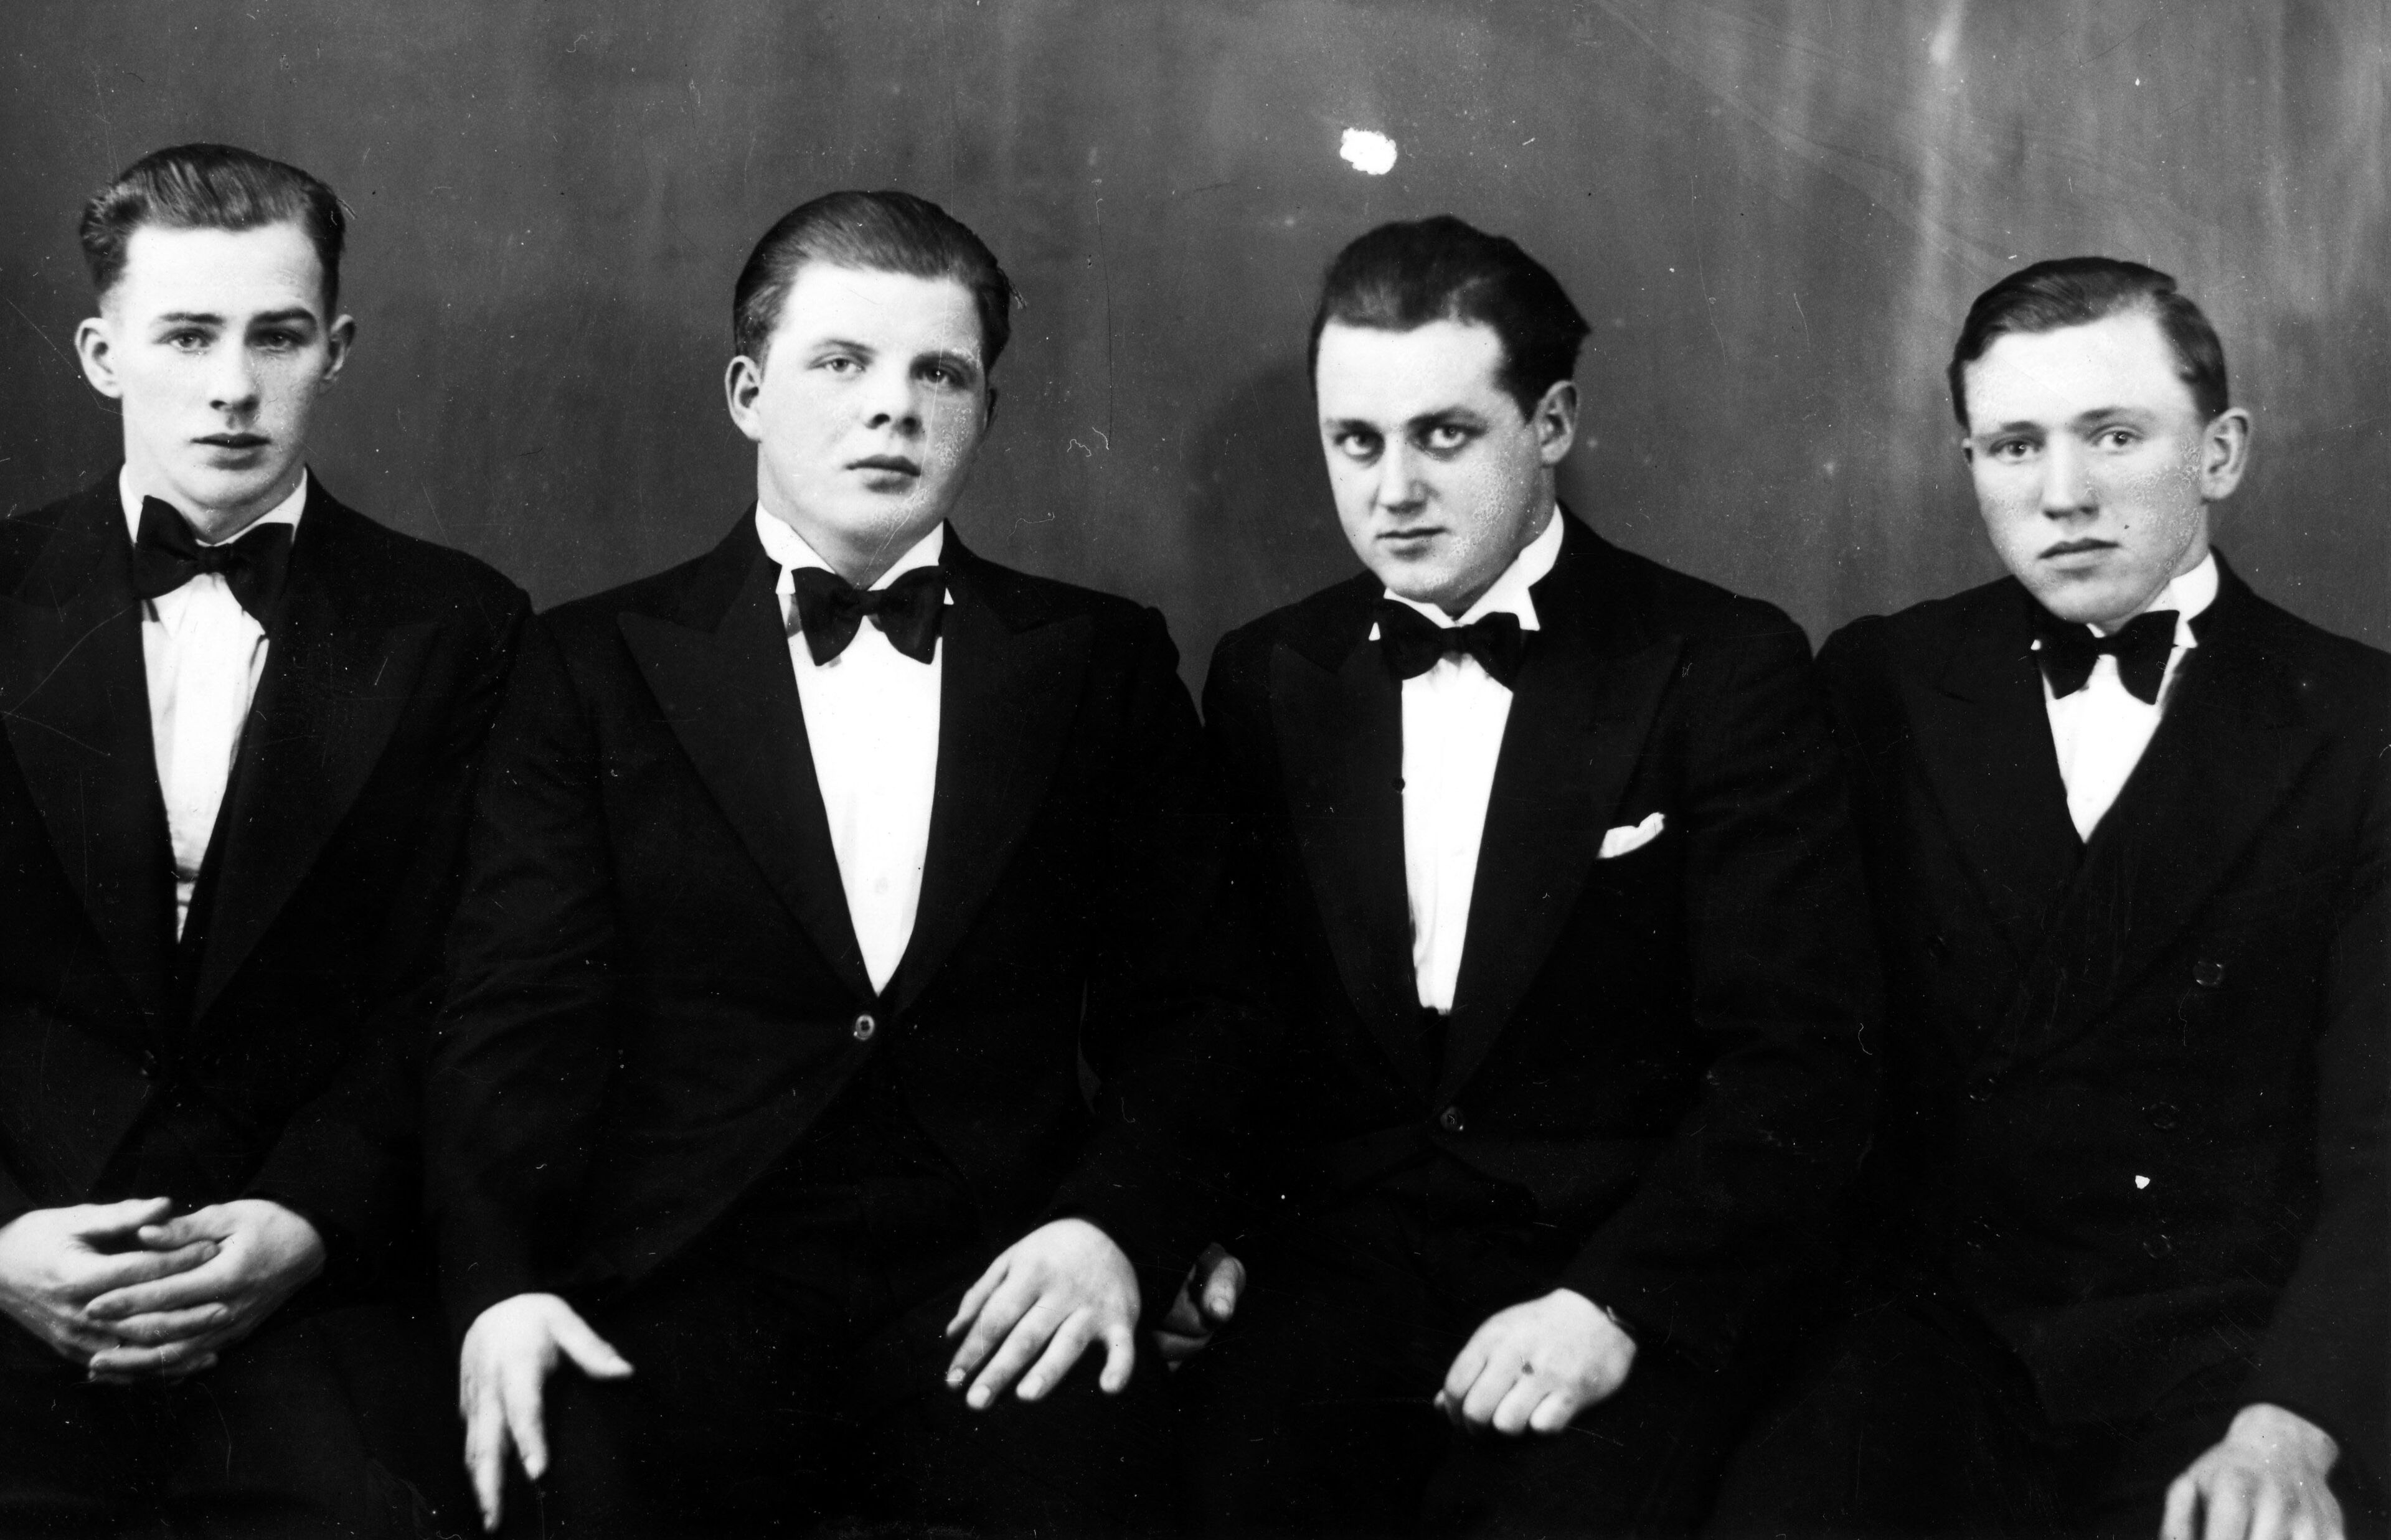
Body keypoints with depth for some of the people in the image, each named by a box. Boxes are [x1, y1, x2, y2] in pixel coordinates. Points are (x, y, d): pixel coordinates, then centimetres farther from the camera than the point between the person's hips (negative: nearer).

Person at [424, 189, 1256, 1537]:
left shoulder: (1105, 663, 13)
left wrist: (1115, 1225, -8)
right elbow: (519, 1017, 3)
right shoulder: (596, 665, 10)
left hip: (993, 1287, 1)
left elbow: (1185, 1008, 10)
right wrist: (502, 1280, -13)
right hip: (686, 1281, 0)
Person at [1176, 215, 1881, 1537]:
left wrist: (1613, 1302, -19)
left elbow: (1796, 1060, -6)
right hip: (1337, 1261, 2)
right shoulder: (1266, 679, 12)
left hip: (1630, 1267, -2)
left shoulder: (1720, 668, -1)